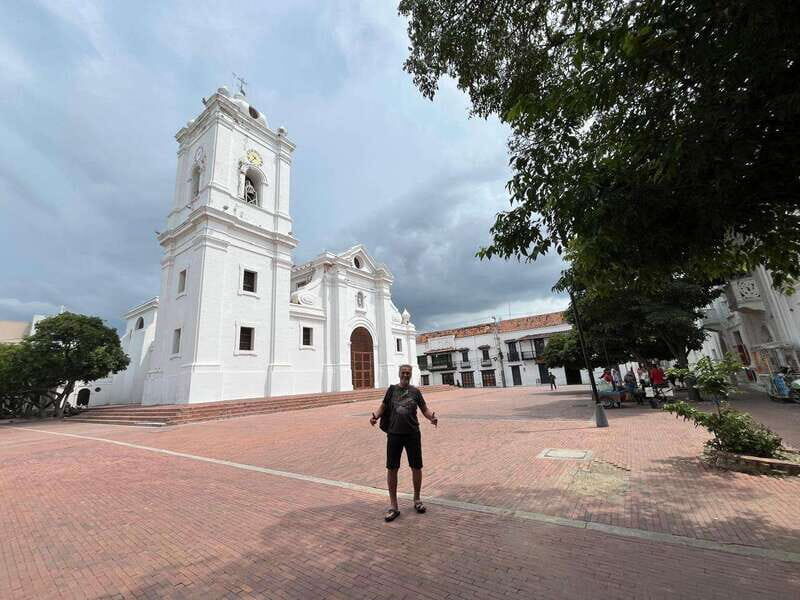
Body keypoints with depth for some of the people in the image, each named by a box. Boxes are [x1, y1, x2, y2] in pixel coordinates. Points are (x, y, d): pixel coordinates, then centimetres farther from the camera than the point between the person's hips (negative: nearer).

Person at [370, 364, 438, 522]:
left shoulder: (415, 391, 3)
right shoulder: (392, 389, 4)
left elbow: (425, 409, 5)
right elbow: (382, 406, 7)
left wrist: (432, 417, -15)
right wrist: (375, 415, -13)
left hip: (413, 434, 0)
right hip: (394, 434, 0)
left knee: (416, 467, 9)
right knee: (391, 469, 3)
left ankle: (417, 499, 33)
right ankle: (394, 506, 20)